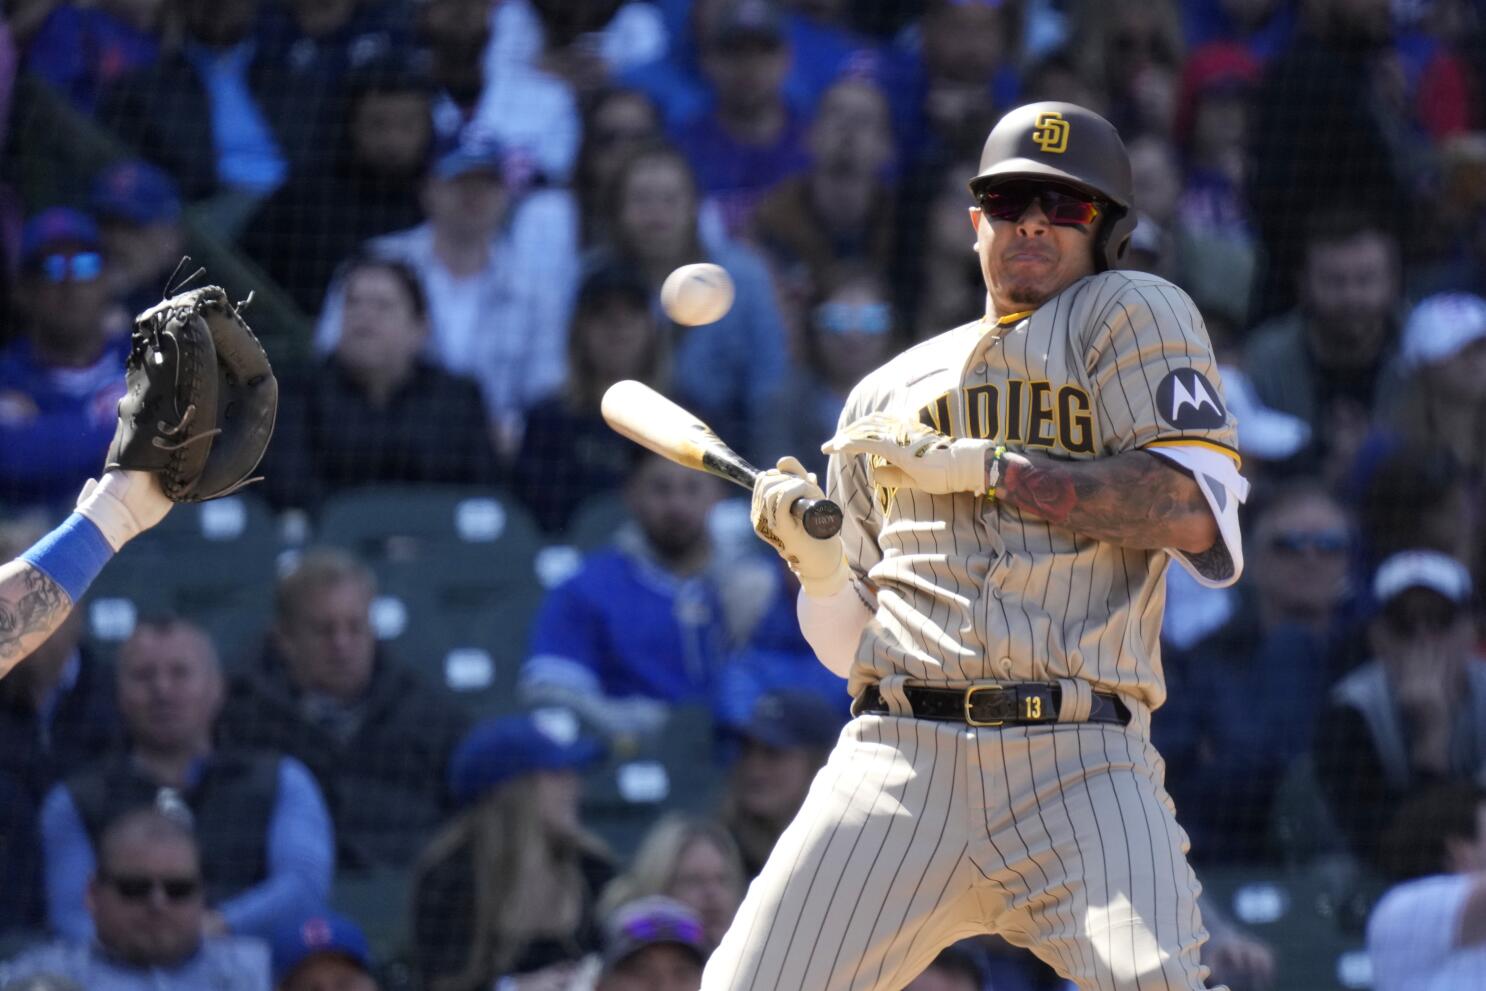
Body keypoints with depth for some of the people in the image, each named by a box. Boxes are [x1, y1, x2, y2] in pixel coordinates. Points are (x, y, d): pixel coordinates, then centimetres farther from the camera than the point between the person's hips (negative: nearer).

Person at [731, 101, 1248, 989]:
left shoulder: (1131, 314, 11)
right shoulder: (889, 396, 23)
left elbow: (1195, 514, -6)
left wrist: (981, 466, -5)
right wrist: (820, 569, 0)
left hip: (1082, 763, -3)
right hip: (899, 751, 4)